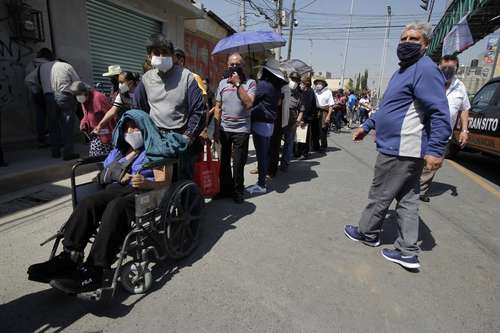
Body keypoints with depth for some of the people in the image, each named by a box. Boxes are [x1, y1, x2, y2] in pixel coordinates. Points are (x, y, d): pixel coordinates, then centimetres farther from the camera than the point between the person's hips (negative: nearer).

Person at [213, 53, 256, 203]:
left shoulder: (250, 83, -2)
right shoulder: (222, 83, 8)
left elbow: (248, 103, -18)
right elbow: (217, 108, 9)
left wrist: (238, 83, -16)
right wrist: (216, 129, 4)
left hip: (241, 130, -3)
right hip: (224, 129, 4)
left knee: (238, 163, 3)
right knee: (224, 162, 12)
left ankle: (238, 191, 21)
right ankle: (225, 188, 29)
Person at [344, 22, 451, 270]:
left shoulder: (425, 69, -13)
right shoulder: (403, 70, 19)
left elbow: (440, 114, -21)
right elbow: (389, 108, 28)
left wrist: (436, 150, -26)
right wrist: (366, 127, 27)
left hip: (399, 150, -10)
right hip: (405, 150, 10)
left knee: (380, 196, 6)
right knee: (407, 199, 11)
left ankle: (367, 233, 27)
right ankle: (408, 252, 19)